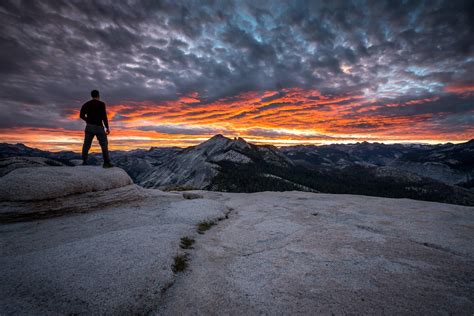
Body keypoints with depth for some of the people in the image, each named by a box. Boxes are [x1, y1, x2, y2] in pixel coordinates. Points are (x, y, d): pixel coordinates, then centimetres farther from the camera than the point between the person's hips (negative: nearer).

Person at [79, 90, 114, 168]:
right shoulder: (101, 104, -5)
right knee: (104, 144, -1)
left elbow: (81, 115, 12)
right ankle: (106, 163, -3)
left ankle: (84, 161, 3)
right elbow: (104, 116, -12)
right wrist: (107, 127, -8)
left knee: (86, 144, 7)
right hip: (99, 127, -5)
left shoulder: (86, 104, 11)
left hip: (89, 126, 5)